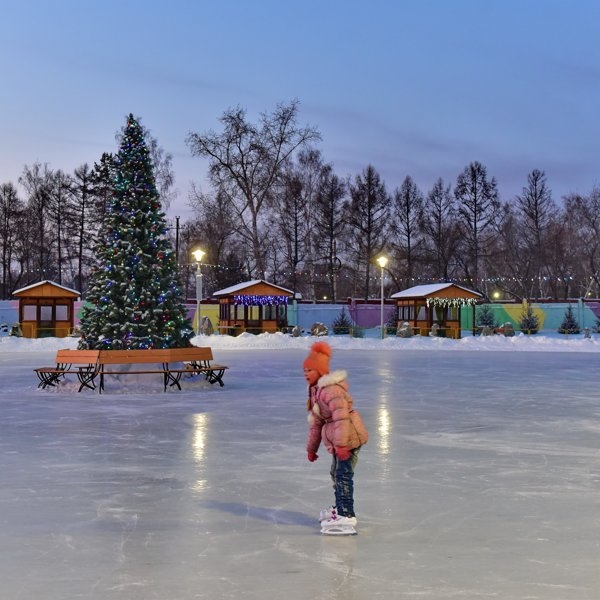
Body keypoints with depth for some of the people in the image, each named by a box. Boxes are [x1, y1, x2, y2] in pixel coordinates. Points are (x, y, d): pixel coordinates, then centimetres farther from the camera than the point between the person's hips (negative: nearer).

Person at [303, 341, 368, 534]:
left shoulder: (330, 389, -19)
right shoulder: (316, 391, 15)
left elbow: (341, 417, -27)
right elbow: (316, 422, 21)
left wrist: (341, 444, -31)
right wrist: (312, 448, 23)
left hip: (349, 436, -11)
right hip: (338, 439, 11)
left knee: (343, 475, -16)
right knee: (336, 473, 23)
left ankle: (346, 517, -19)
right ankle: (340, 508, 41)